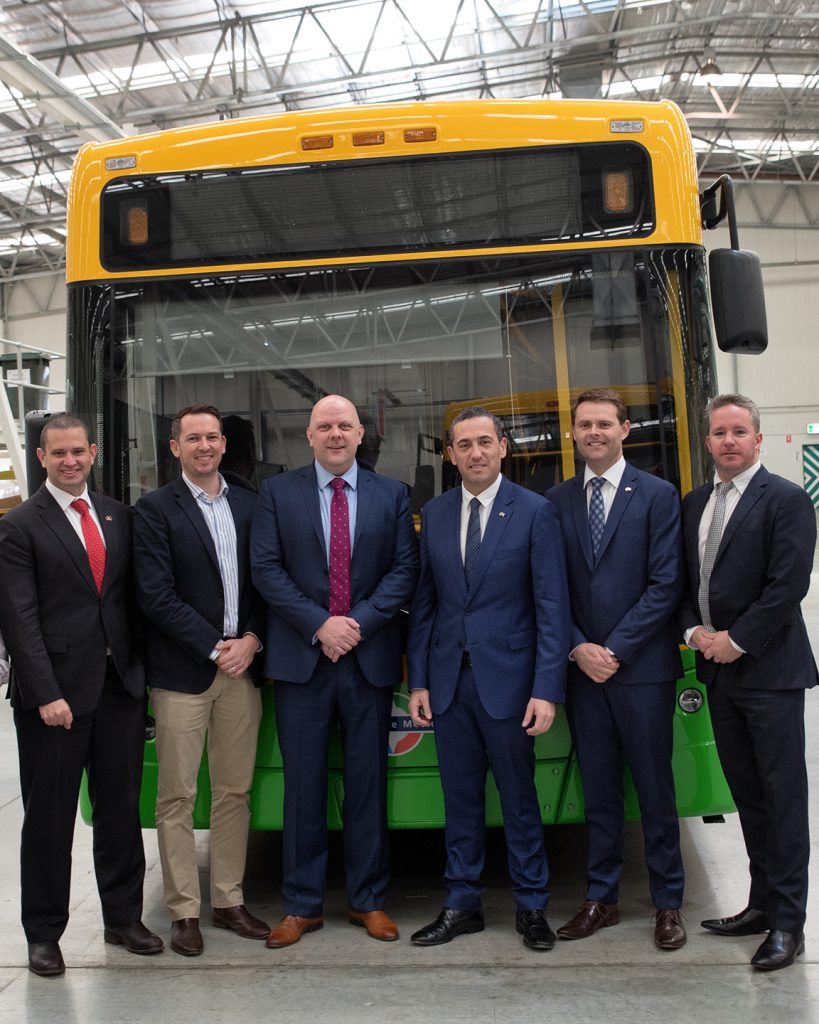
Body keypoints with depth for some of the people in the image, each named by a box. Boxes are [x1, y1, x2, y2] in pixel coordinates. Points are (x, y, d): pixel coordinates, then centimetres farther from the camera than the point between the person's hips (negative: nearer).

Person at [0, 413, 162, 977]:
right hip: (57, 693, -4)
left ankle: (123, 917, 28)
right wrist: (46, 693, -15)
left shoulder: (118, 516, 10)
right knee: (49, 818, 8)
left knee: (121, 808, 13)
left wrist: (140, 670, 4)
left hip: (120, 685, 4)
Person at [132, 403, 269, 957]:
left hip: (242, 666, 4)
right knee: (177, 798, 3)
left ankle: (229, 900, 24)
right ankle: (185, 911, 16)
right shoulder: (155, 509, -2)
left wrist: (251, 640, -5)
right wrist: (215, 648, -11)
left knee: (235, 792, 11)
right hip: (182, 672, -4)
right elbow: (157, 595, -9)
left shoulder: (249, 505, 11)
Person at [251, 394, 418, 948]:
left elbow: (405, 568, 1)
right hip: (301, 658, 0)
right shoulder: (278, 492, 5)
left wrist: (360, 622, -12)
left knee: (368, 784, 8)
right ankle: (302, 905, 19)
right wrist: (319, 625, -12)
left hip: (371, 657, 1)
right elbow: (266, 569, -2)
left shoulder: (392, 494, 7)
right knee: (304, 786, 6)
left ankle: (369, 900, 22)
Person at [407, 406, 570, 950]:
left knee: (519, 796, 8)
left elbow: (552, 606, -8)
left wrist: (547, 690, -14)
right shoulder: (434, 514, 7)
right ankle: (462, 905, 26)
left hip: (507, 677, -4)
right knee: (460, 797, 13)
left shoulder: (536, 512, -5)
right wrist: (419, 680, 4)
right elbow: (424, 601, 9)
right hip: (449, 679, 4)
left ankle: (532, 905, 25)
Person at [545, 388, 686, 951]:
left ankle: (668, 902, 21)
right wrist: (578, 648, -6)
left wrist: (616, 650, -12)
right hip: (583, 667, 3)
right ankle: (601, 898, 24)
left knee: (655, 788, 6)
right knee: (598, 790, 12)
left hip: (642, 667, -3)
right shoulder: (556, 502, 8)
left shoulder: (657, 495, -2)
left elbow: (666, 584, -8)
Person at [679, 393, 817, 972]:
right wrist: (695, 631, -3)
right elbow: (684, 578, 14)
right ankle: (762, 903, 26)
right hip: (718, 669, 7)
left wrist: (734, 640, -15)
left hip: (769, 669, -6)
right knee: (747, 792, 14)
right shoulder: (694, 504, 12)